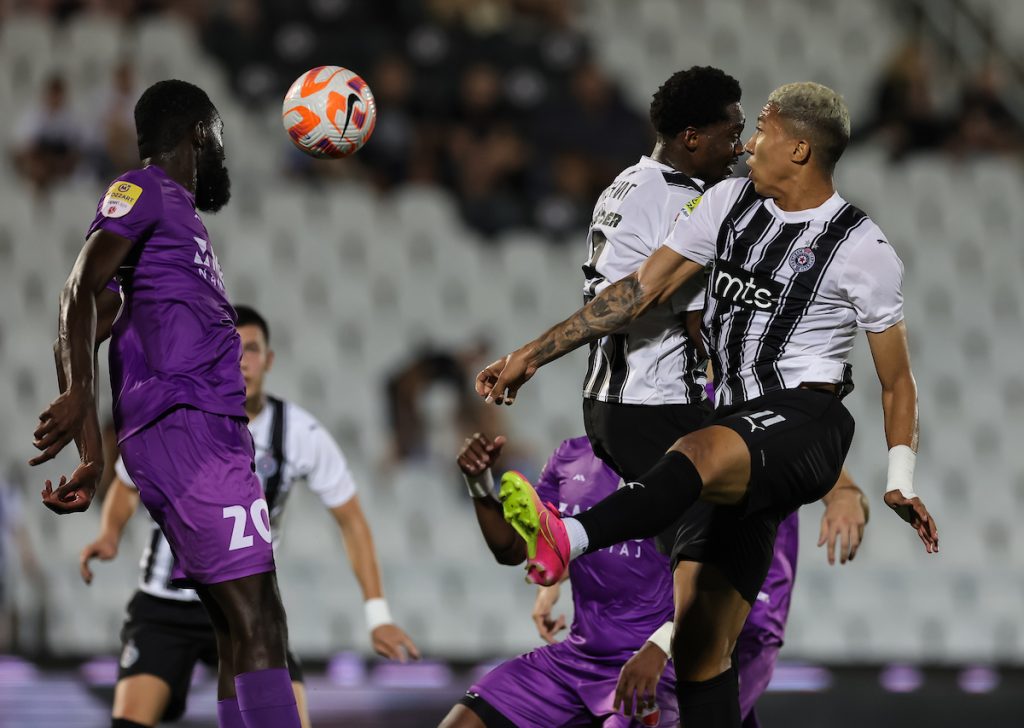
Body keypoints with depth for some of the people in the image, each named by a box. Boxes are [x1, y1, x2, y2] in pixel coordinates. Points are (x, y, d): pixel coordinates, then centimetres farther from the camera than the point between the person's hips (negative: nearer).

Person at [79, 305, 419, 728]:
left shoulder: (302, 434, -11)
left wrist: (377, 615, -5)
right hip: (165, 608, -1)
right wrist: (110, 535, -14)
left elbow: (350, 519, 0)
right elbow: (127, 485, 8)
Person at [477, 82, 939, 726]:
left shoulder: (862, 250, -3)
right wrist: (532, 355, 10)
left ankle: (570, 537, -65)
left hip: (807, 422, -7)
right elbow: (640, 291, 13)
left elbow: (897, 380, 6)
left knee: (702, 453, -40)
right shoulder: (730, 203, 11)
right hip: (740, 435, 7)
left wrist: (902, 483, -3)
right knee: (701, 640, 0)